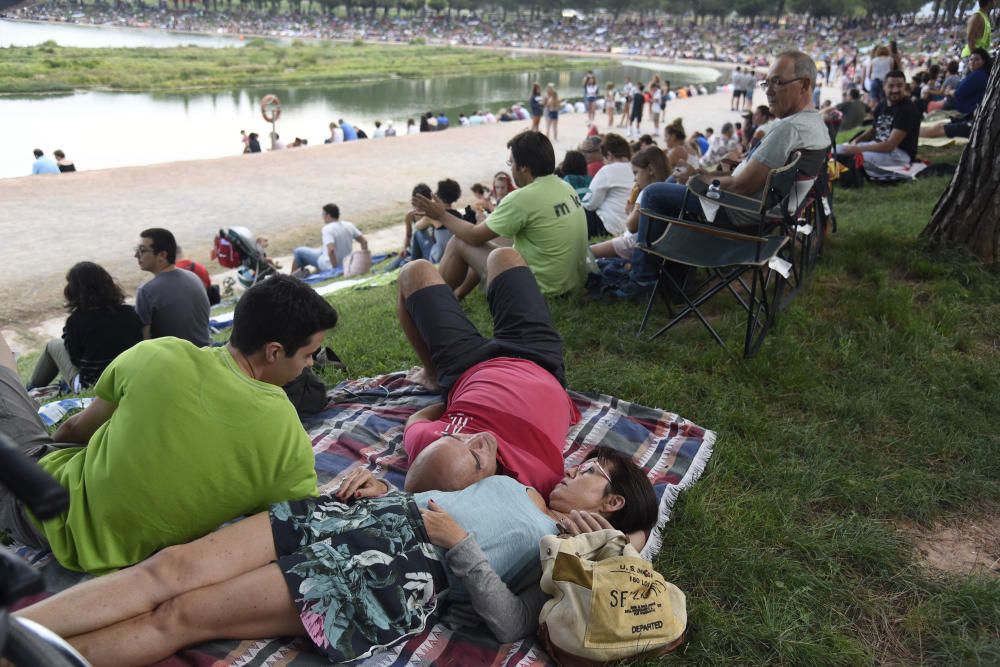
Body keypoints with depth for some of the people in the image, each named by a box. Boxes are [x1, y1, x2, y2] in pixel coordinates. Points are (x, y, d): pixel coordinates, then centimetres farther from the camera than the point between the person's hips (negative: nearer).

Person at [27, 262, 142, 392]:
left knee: (53, 345, 20)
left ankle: (33, 389, 42)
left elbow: (75, 358, -6)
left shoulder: (76, 320, -18)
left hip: (89, 387, -4)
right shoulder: (131, 314, -11)